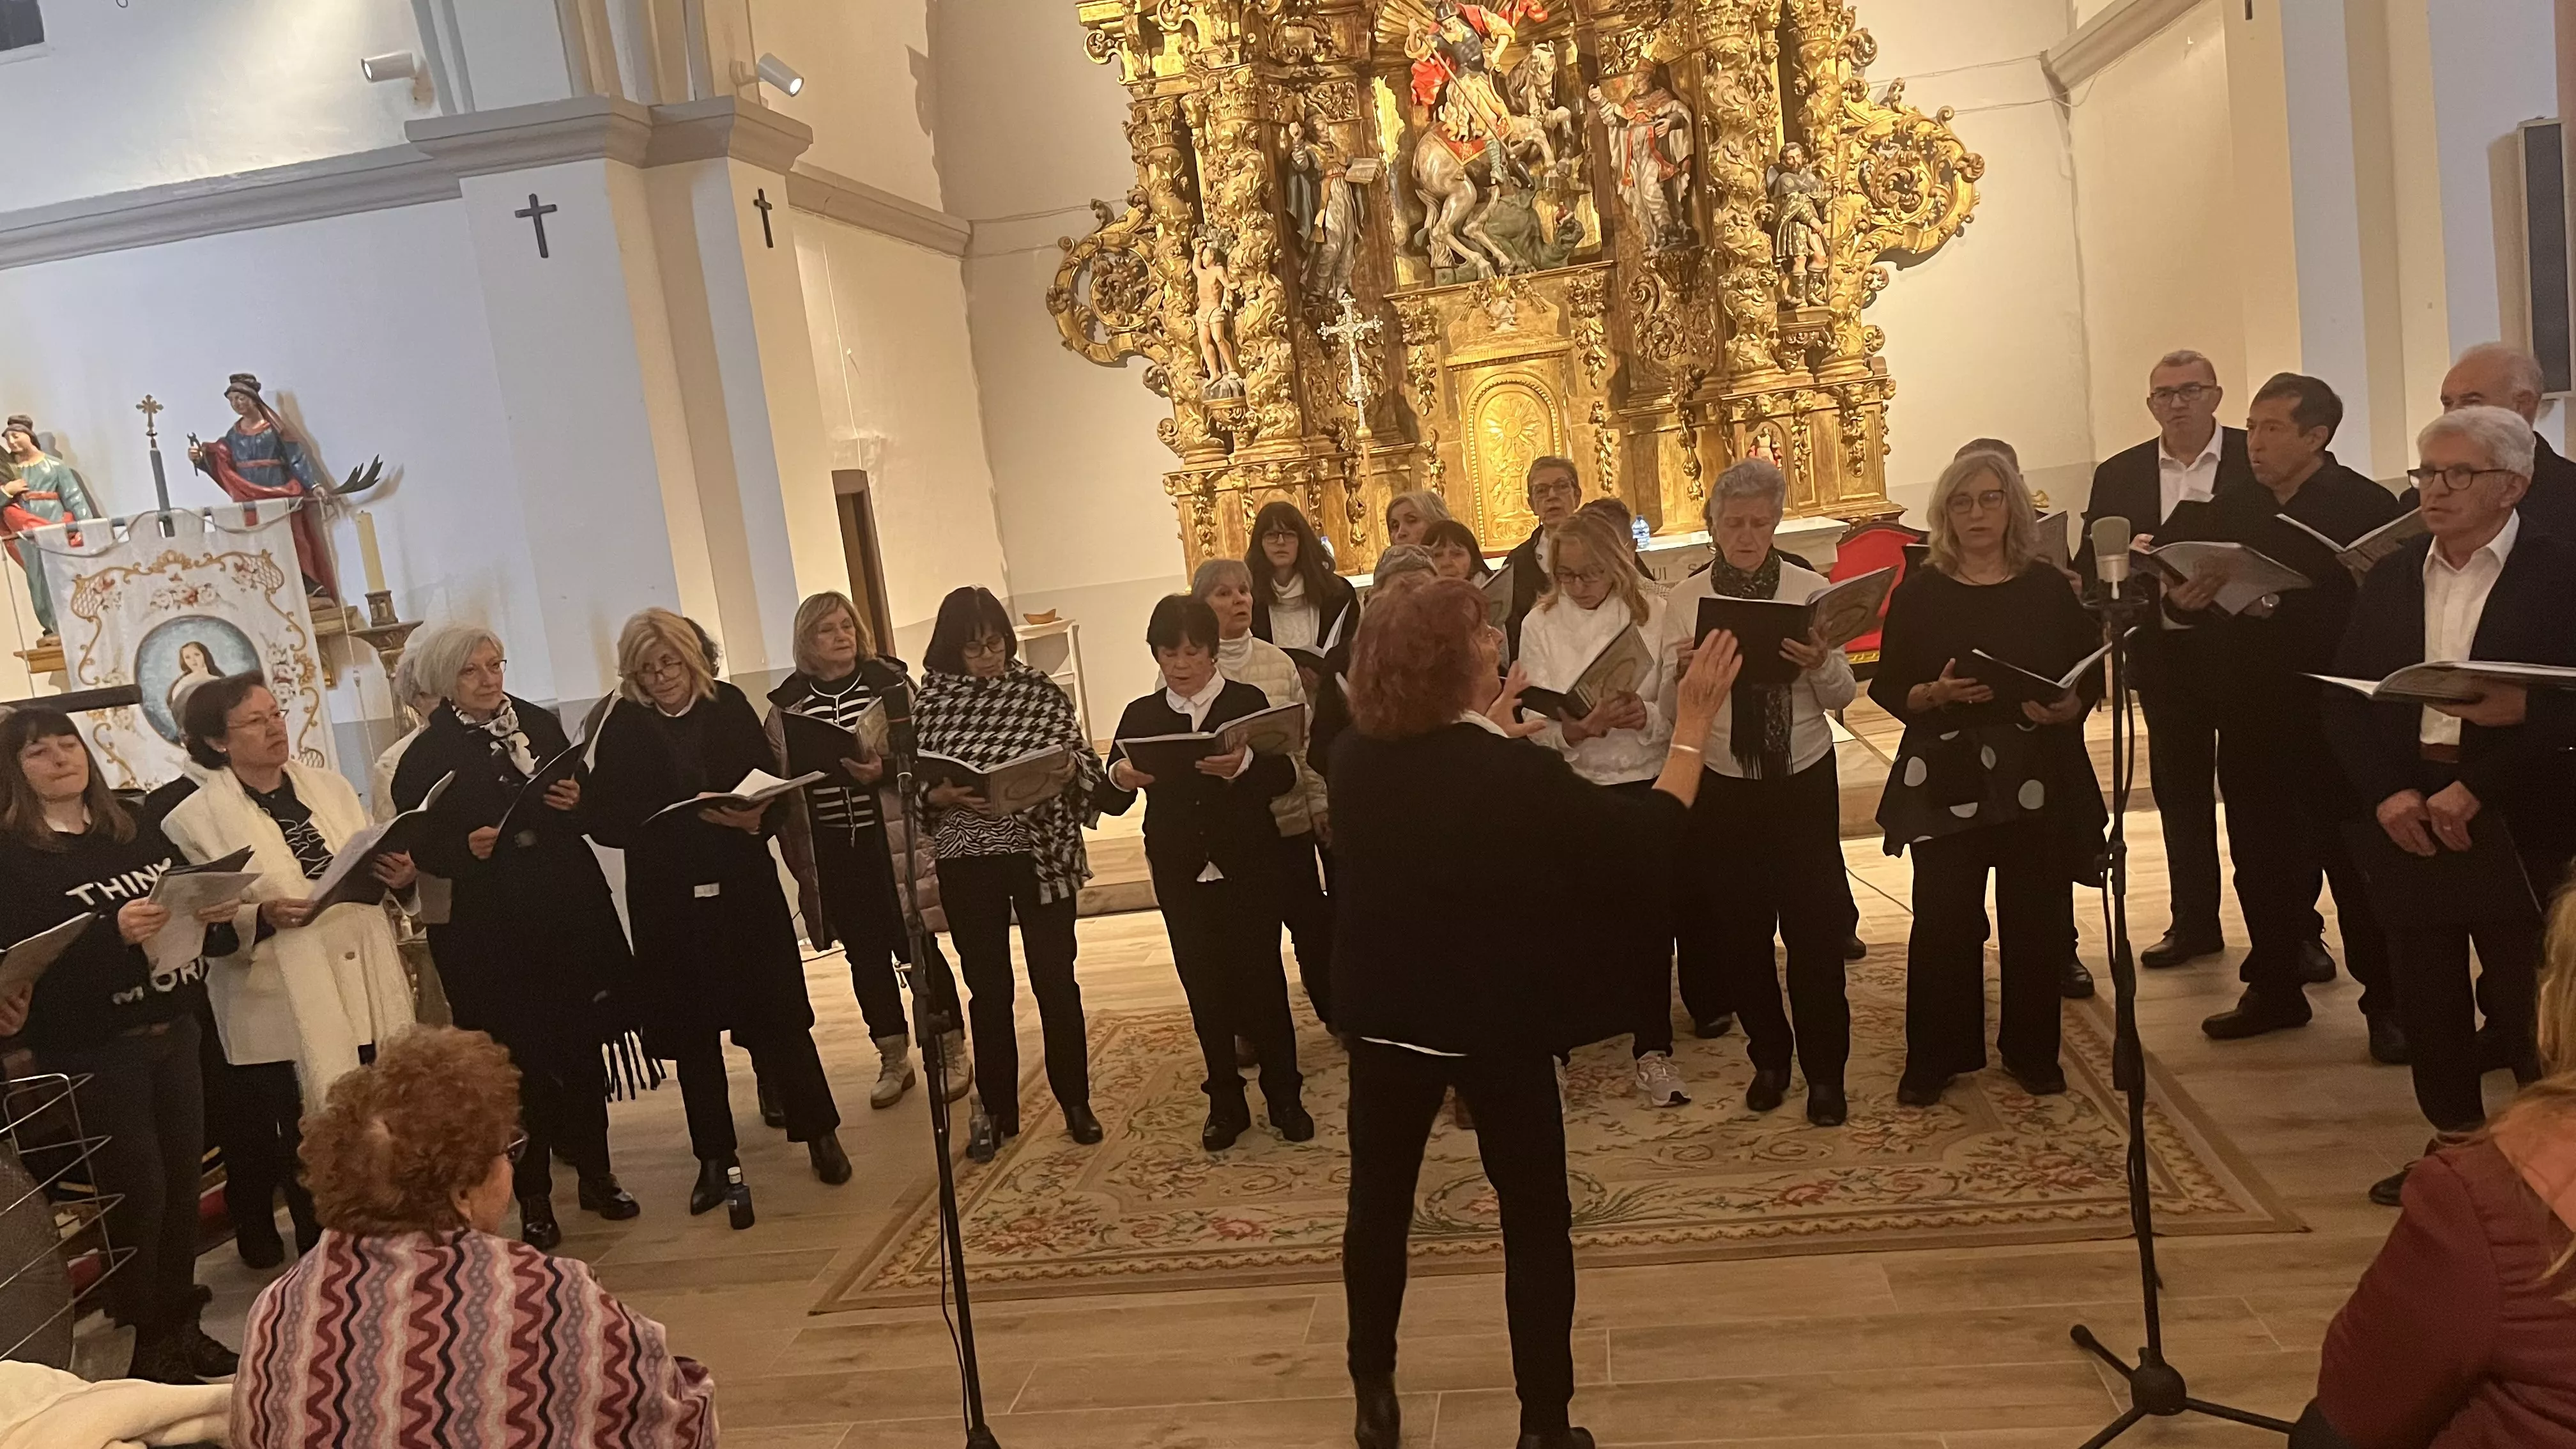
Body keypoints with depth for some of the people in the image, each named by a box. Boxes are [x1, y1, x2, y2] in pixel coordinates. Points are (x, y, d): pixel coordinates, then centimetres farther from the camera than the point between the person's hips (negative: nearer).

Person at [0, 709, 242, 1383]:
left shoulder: (136, 830, 8)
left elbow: (190, 908, 16)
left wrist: (215, 915, -7)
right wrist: (114, 933, -29)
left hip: (173, 1034, 5)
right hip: (93, 1052, -5)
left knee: (183, 1183, 10)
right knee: (138, 1194, 1)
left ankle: (183, 1328, 24)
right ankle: (151, 1348, 17)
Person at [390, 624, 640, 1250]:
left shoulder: (540, 724, 7)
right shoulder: (425, 758, -3)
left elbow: (589, 807, 13)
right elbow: (421, 851, -3)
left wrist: (577, 801, -9)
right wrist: (467, 848, -22)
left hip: (569, 915, 3)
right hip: (489, 933, -3)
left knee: (582, 1047, 9)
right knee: (521, 1062, 1)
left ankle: (595, 1173, 25)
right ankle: (534, 1198, 15)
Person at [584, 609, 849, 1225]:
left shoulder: (729, 706, 1)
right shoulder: (621, 727, -1)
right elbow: (604, 818, -6)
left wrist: (756, 818, -20)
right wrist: (694, 818, -20)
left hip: (744, 887, 0)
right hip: (668, 901, 0)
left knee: (776, 1014, 3)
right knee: (692, 1031, 9)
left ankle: (820, 1134, 21)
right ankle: (717, 1161, 22)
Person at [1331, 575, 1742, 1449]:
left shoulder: (1355, 760, -8)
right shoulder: (1518, 773, -22)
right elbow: (1647, 838, -13)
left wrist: (1492, 722, 16)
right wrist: (1694, 724, -8)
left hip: (1388, 1015, 4)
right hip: (1498, 1021, -4)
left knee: (1379, 1207, 18)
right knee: (1536, 1221, 12)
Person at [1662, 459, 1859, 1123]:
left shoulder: (1809, 589, -3)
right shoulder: (1686, 600, -1)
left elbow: (1843, 695, -2)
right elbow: (1670, 708, -2)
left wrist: (1819, 664, -23)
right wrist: (1682, 674, -23)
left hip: (1805, 780, -1)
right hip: (1722, 788, 1)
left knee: (1816, 926, 2)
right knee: (1740, 931, 11)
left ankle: (1825, 1069, 18)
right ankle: (1770, 1056, 31)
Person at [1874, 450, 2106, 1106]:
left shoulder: (2049, 587, 4)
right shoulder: (1917, 594, 2)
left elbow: (2090, 677, 6)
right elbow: (1887, 688, 1)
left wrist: (2066, 708, -15)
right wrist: (1935, 694, -18)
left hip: (2038, 776, 1)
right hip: (1945, 779, -1)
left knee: (2035, 919, 5)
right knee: (1942, 920, -2)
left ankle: (2033, 1051, 22)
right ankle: (1934, 1056, 10)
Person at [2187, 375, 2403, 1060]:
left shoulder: (2367, 506, -7)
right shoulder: (2232, 509, 10)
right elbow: (2214, 613, 11)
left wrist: (2279, 603, -25)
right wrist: (2183, 600, -11)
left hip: (2336, 719, -5)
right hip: (2251, 718, 5)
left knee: (2357, 863, 4)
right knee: (2261, 862, 11)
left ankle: (2387, 1003, 16)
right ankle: (2275, 988, 25)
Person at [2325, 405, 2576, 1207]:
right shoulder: (2388, 578, 10)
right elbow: (2345, 702, 6)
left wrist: (2476, 790, -18)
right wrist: (2387, 792, -8)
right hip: (2408, 818, 4)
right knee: (2428, 1005, 11)